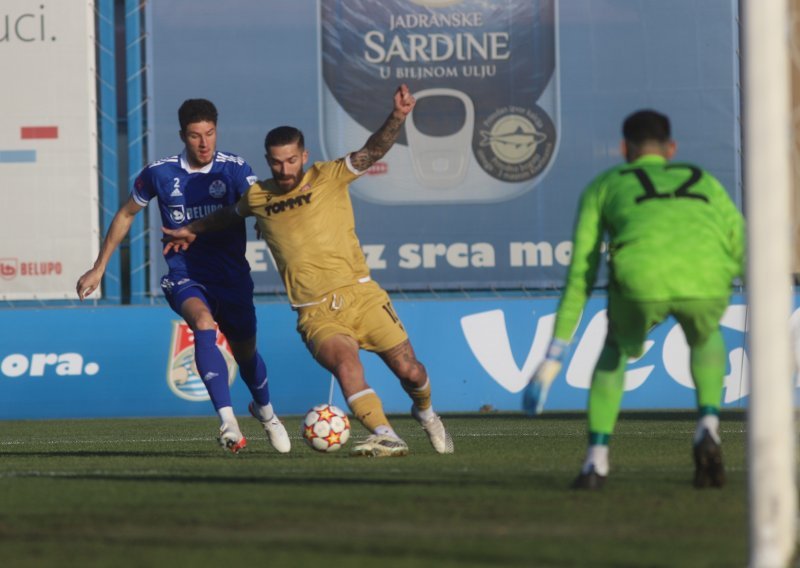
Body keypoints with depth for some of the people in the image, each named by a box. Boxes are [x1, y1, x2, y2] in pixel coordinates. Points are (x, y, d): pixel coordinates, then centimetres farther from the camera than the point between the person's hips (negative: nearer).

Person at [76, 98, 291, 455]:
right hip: (185, 278, -1)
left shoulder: (233, 169, -7)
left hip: (232, 278, 1)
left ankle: (265, 410, 52)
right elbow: (126, 215, 12)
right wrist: (99, 268, 14)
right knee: (203, 323, -33)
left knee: (246, 354, 16)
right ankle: (228, 422, -39)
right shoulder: (159, 174, -4)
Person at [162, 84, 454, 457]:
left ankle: (425, 412, 33)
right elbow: (229, 215, 34)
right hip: (316, 313, 0)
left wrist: (397, 117, -28)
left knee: (410, 372, -1)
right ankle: (385, 437, -36)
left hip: (361, 296, 0)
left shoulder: (328, 177, 2)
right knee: (345, 362, -30)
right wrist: (192, 231, 45)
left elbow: (371, 152, -12)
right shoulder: (258, 197, 10)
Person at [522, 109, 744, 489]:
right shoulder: (703, 182, 38)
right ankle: (707, 431, 15)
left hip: (641, 279, -1)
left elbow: (580, 275, 27)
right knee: (705, 337, 39)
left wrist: (553, 356, 28)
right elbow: (747, 257, 29)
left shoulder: (603, 186, 34)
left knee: (617, 346, 34)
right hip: (706, 281, 1)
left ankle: (596, 461, 19)